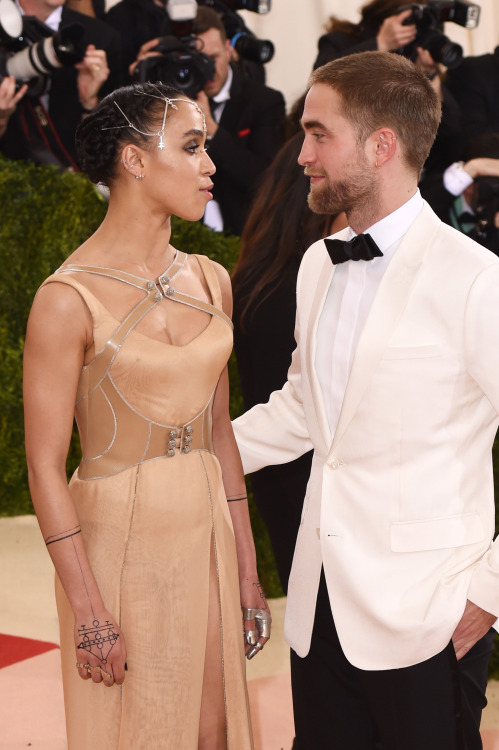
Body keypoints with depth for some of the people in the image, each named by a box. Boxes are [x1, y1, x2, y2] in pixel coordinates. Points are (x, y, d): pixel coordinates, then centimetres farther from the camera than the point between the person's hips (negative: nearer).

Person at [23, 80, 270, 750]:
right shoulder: (69, 299, -14)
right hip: (118, 545, -6)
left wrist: (246, 572, 10)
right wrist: (89, 611, -14)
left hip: (207, 537, 6)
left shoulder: (210, 282, 5)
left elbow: (218, 431, 11)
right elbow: (45, 466, -13)